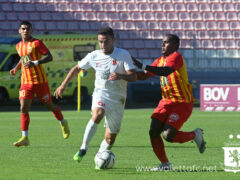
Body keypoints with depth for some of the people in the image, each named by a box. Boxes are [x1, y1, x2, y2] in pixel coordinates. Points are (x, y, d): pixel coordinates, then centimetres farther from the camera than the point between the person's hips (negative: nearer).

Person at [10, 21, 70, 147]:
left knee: (49, 105, 8)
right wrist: (16, 68, 16)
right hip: (26, 82, 5)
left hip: (39, 81, -5)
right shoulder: (19, 46, 12)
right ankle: (25, 138, -11)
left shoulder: (36, 43, -7)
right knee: (23, 108, -10)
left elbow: (49, 57, -14)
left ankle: (63, 123, 36)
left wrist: (34, 63, -26)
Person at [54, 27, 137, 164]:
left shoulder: (123, 55, -8)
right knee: (97, 114, -34)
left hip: (117, 99, 0)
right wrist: (63, 86, 13)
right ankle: (84, 148, -28)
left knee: (110, 138, 3)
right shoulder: (94, 56, 0)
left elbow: (134, 76, -15)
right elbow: (77, 69, 15)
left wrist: (121, 76, -35)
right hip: (100, 93, 0)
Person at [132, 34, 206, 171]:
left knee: (168, 135, -18)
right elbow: (143, 76, 17)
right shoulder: (160, 61, 14)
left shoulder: (176, 57, -13)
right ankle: (165, 164, 6)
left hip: (182, 103, -8)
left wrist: (142, 66, -35)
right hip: (166, 102, 8)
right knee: (153, 132, -7)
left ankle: (195, 135, 9)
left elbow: (166, 71, -32)